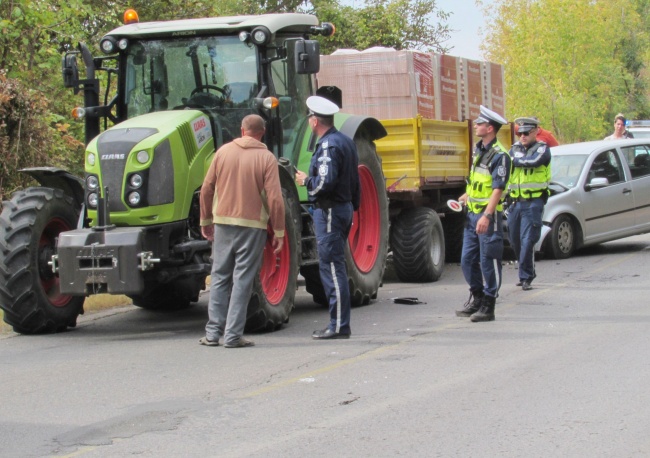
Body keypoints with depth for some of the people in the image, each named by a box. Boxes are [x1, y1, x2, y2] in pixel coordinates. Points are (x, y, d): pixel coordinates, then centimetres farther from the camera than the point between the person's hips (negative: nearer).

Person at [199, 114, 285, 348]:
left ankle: (213, 333, 9)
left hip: (223, 222, 3)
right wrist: (279, 232, -3)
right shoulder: (266, 158, -6)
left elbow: (207, 189, 5)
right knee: (243, 280, 2)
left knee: (220, 277, 11)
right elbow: (274, 198, -10)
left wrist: (206, 220, 16)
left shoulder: (223, 151, 3)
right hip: (252, 225, -3)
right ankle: (233, 335, 0)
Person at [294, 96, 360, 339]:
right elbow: (354, 182, 19)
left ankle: (339, 326, -6)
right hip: (344, 208, 10)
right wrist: (353, 207, 25)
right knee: (335, 267, 14)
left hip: (329, 211, -10)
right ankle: (339, 322, 18)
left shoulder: (328, 146, -16)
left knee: (332, 267, -7)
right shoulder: (346, 141, 14)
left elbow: (326, 183, -26)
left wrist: (305, 180, -8)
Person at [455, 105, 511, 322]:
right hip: (472, 214, 9)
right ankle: (477, 298, 26)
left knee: (488, 261, -2)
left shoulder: (499, 155, -13)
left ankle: (488, 306, 5)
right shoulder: (478, 149, 14)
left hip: (489, 215, -9)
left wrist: (487, 216, -27)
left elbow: (498, 189, -20)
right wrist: (467, 195, 17)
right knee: (467, 260, 12)